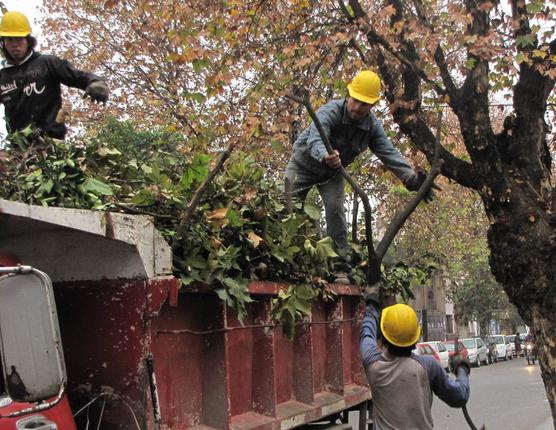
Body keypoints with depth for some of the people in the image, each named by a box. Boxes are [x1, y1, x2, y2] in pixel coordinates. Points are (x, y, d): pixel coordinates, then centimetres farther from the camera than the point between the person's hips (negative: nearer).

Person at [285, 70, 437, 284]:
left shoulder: (372, 126, -19)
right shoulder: (329, 112, -35)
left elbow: (389, 153, -25)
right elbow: (315, 139, -52)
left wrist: (411, 178, -41)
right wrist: (325, 156, -76)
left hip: (332, 173, 3)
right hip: (304, 164, -3)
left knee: (335, 211, -12)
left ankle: (339, 267, -10)